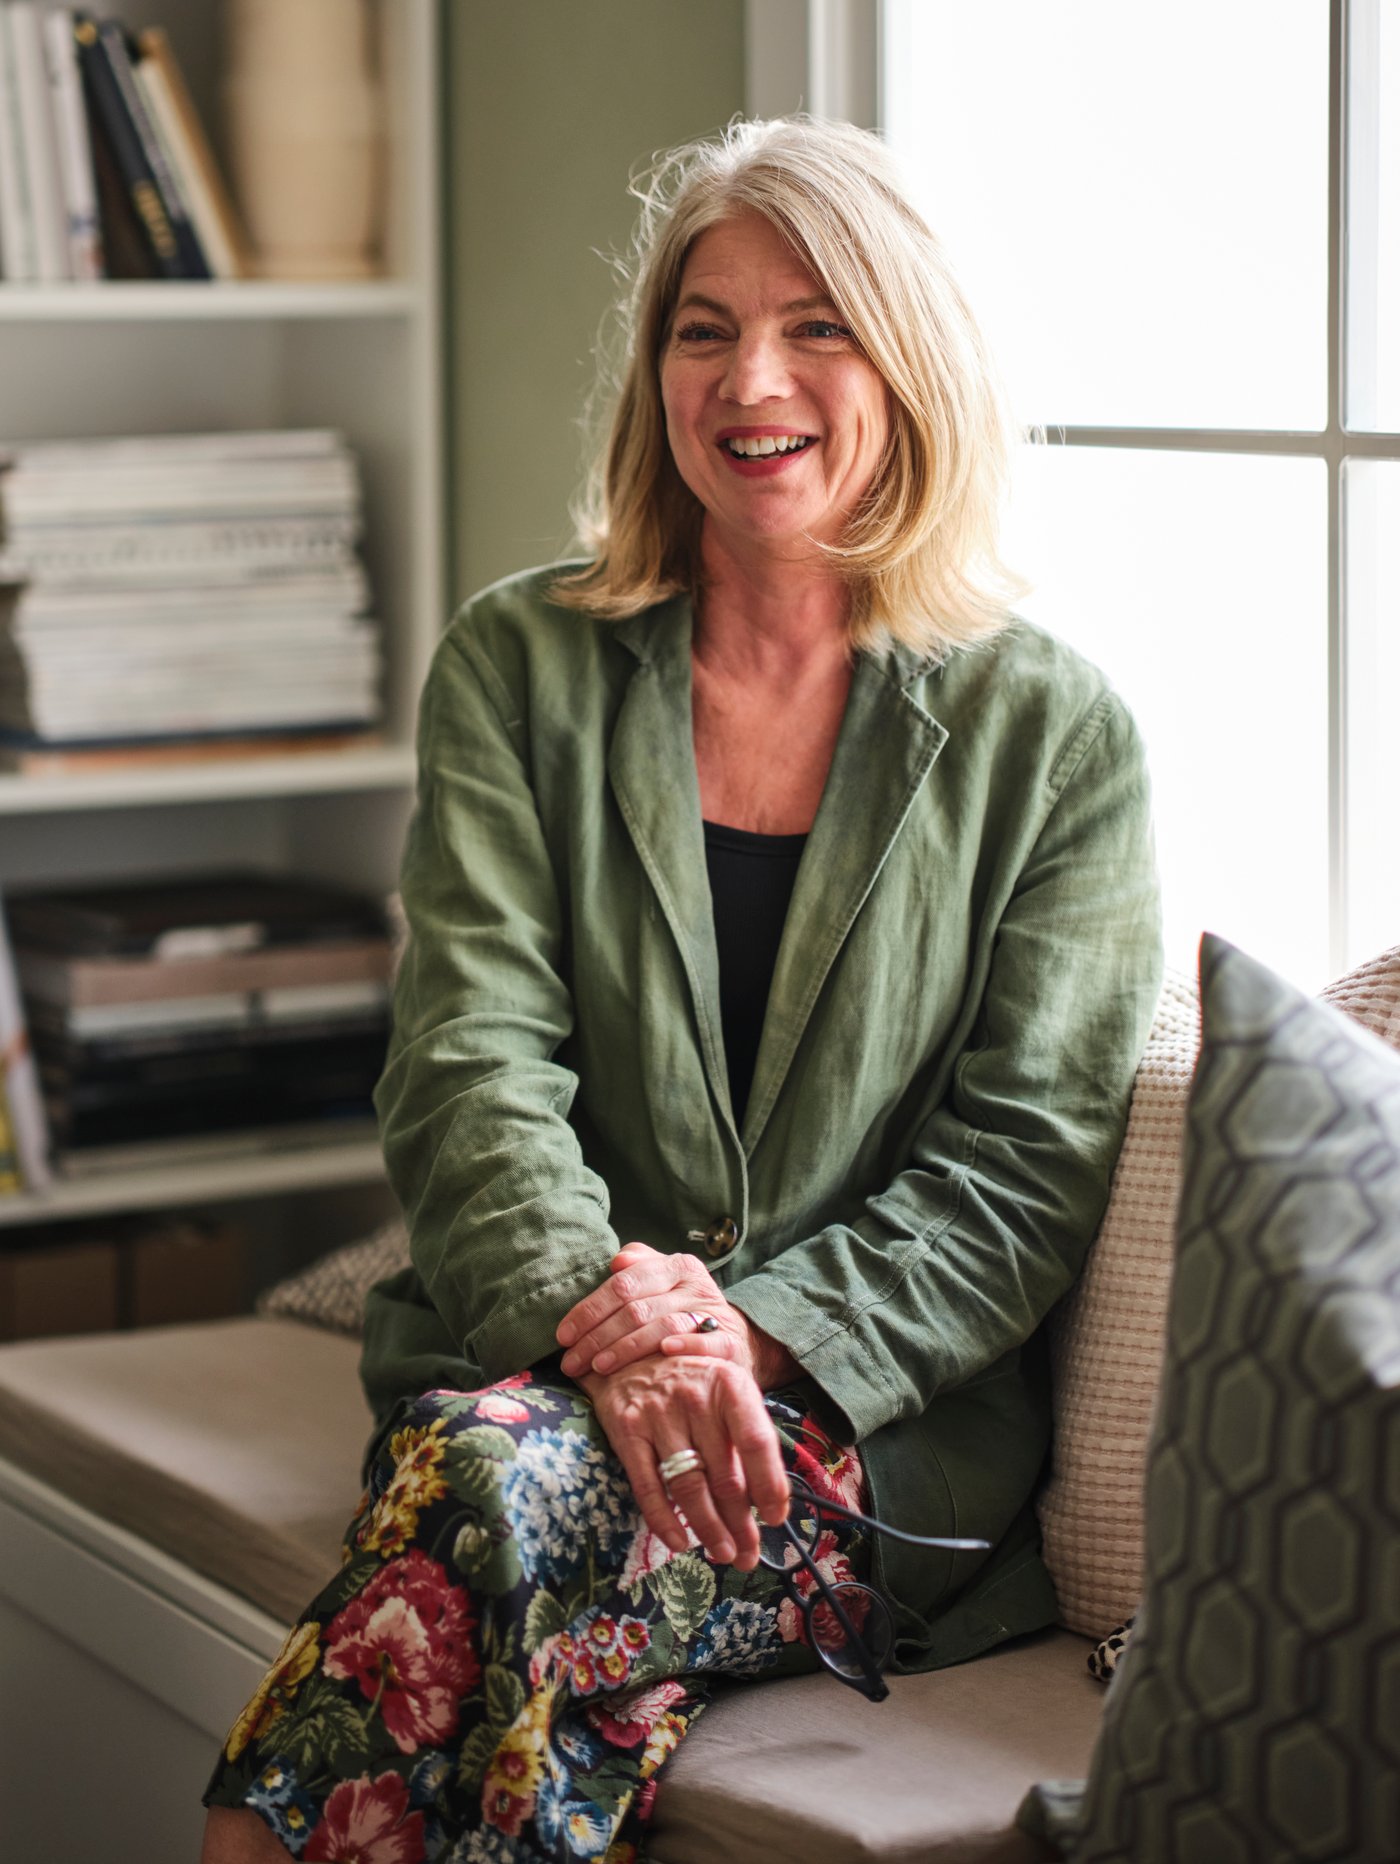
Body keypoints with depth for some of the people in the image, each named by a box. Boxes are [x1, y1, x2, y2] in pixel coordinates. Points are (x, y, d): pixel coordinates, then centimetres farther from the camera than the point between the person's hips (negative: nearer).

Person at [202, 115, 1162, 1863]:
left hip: (883, 1412, -1)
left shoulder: (1052, 729, 5)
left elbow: (1033, 1153, 0)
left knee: (512, 1490, -31)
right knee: (490, 1474, -34)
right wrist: (607, 1320, -19)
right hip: (530, 1356, 1)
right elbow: (470, 1060, -1)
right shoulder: (520, 666, 9)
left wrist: (755, 1336, -15)